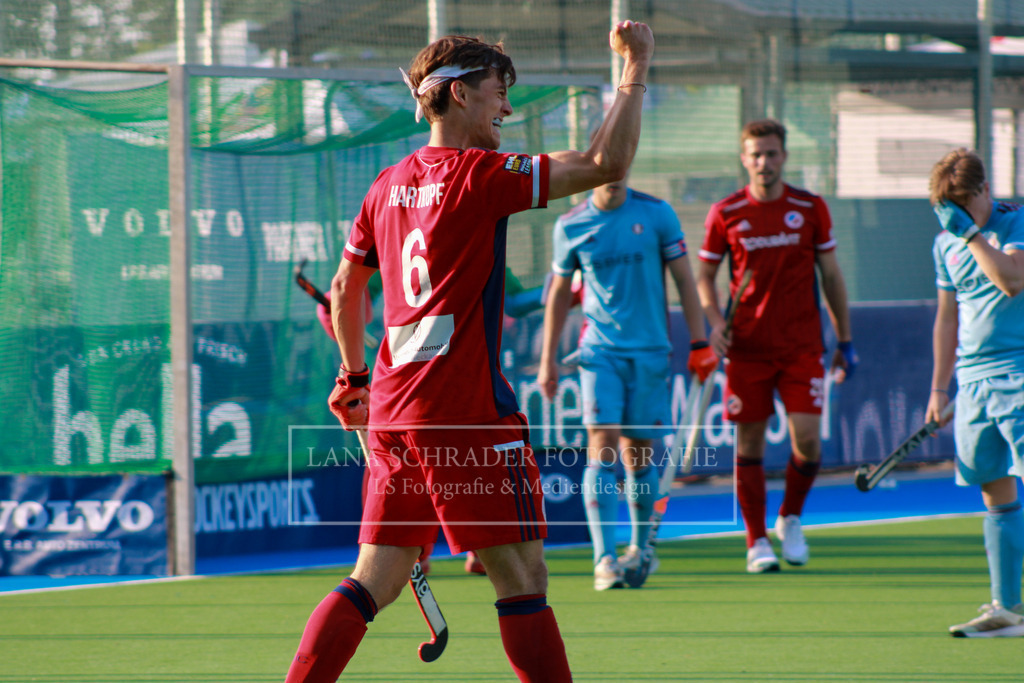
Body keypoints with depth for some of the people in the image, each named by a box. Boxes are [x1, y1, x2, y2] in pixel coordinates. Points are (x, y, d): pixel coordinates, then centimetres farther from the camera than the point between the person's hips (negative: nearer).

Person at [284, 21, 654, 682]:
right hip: (467, 413, -8)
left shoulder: (390, 184, 13)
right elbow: (606, 163, -15)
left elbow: (343, 291, 23)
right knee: (521, 576, -3)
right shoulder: (479, 175, -9)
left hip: (392, 411, 8)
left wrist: (354, 373, 37)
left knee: (375, 580, 9)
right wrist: (635, 69, -7)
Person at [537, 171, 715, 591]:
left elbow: (684, 279, 5)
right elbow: (559, 293, 13)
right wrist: (548, 359, 11)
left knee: (638, 452, 5)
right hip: (599, 350, 0)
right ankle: (605, 559, -16)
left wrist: (699, 343, 2)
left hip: (650, 350, 0)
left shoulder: (656, 213, 0)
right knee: (602, 449, -13)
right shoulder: (570, 226, 2)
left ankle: (639, 547, 26)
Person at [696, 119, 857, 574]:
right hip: (746, 347, 0)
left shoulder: (811, 208, 3)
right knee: (750, 442, 0)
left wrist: (845, 340, 9)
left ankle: (791, 518, 17)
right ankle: (757, 540, 10)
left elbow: (831, 276, 10)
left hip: (802, 346, 0)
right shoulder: (725, 214, 1)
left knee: (807, 440, -9)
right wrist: (715, 321, -7)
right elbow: (705, 275, 11)